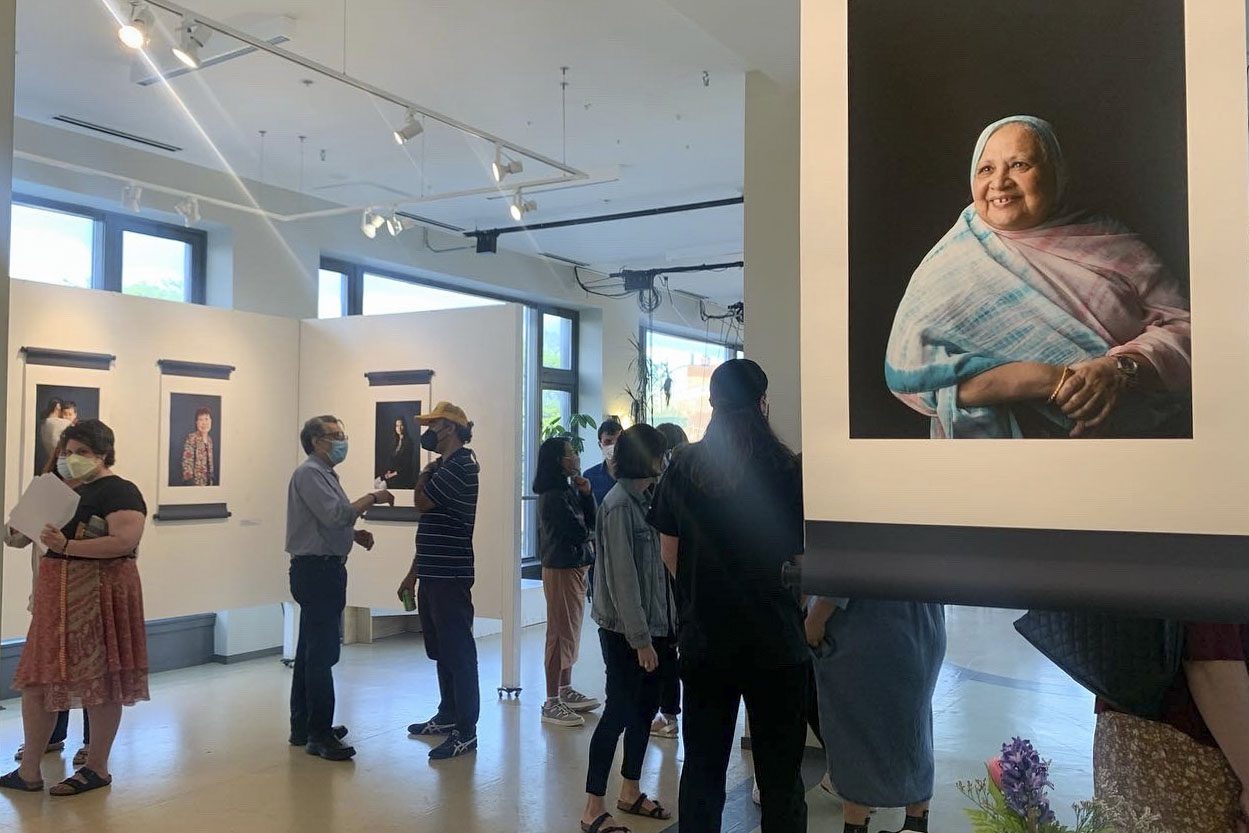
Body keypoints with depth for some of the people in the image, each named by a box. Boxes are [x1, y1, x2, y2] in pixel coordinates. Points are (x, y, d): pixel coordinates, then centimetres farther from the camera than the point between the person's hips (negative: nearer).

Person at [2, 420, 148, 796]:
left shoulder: (119, 492, -10)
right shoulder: (72, 491, 17)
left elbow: (125, 541, -24)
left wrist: (66, 546, -27)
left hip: (98, 596, -9)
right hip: (58, 596, 9)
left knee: (98, 681, 0)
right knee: (37, 678, 10)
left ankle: (97, 769, 12)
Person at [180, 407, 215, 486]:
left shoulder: (209, 439, 9)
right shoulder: (192, 438, -11)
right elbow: (187, 461, -16)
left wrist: (213, 480, 10)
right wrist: (189, 482, -21)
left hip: (208, 482, 7)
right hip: (195, 482, -6)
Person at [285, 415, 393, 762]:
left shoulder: (324, 473, 20)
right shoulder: (309, 472, -12)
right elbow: (334, 514, -24)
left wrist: (355, 534, 9)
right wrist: (371, 498, -14)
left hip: (325, 570, 11)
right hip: (315, 569, -11)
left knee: (311, 651, 15)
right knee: (322, 654, -10)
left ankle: (303, 727, 23)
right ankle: (320, 735, -7)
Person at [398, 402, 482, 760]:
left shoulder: (459, 466, -13)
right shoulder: (444, 467, 18)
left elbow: (422, 502, -18)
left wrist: (424, 474, 1)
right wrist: (413, 573, 22)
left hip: (450, 576, -10)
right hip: (434, 574, 10)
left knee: (458, 651, -6)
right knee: (440, 649, 18)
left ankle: (465, 732, -2)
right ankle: (448, 715, 31)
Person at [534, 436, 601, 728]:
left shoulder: (569, 490, 12)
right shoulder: (553, 496, -18)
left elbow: (593, 522, 10)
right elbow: (581, 532, -19)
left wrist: (586, 494, -2)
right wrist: (586, 530, 3)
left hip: (574, 567, 10)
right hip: (561, 569, -10)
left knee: (569, 632, 16)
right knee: (561, 634, -5)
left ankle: (565, 691, 28)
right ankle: (552, 703, 1)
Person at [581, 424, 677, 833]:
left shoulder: (646, 499, 9)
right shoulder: (619, 505, -17)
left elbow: (658, 565, 10)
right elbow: (622, 577, -19)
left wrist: (665, 627, 8)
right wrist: (640, 638, -19)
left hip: (654, 625, 8)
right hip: (625, 630, -8)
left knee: (645, 709, 14)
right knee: (620, 711, -2)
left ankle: (630, 792, 29)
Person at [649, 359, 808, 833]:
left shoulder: (683, 468, -1)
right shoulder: (787, 469, -10)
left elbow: (669, 554, 6)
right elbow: (804, 557, -6)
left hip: (703, 638, 3)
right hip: (774, 639, -3)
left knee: (702, 768, 15)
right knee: (780, 776, 9)